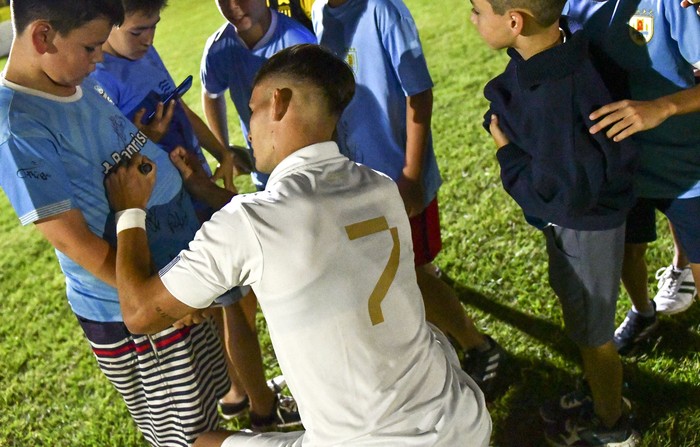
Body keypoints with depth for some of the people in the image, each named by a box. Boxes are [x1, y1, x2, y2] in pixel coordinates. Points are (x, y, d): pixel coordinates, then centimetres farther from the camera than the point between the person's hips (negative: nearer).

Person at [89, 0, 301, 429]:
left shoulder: (146, 53, 4)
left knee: (227, 303, 21)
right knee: (237, 306, 5)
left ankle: (240, 390, 41)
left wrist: (222, 153, 2)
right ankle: (264, 409, 26)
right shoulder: (96, 79, -21)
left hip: (204, 191, 8)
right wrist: (147, 139, -35)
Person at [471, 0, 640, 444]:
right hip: (579, 216, 9)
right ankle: (605, 395, 52)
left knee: (591, 332, 15)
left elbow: (562, 196, -29)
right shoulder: (557, 43, -11)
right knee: (582, 313, 28)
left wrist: (507, 151, -19)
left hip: (584, 227, -9)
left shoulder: (553, 101, -38)